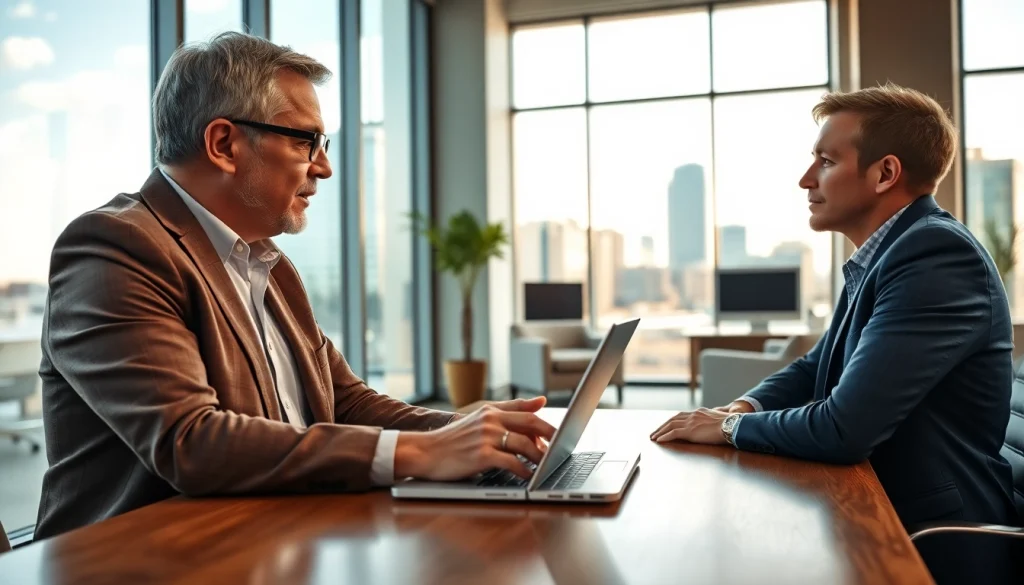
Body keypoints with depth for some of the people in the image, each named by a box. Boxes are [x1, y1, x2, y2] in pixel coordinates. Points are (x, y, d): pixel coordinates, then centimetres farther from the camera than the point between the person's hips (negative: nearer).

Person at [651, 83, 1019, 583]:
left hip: (929, 540, -8)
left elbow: (843, 429, -29)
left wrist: (731, 426, -12)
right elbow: (817, 368, 17)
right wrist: (745, 407, -2)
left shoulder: (937, 255, -23)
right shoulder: (877, 257, 8)